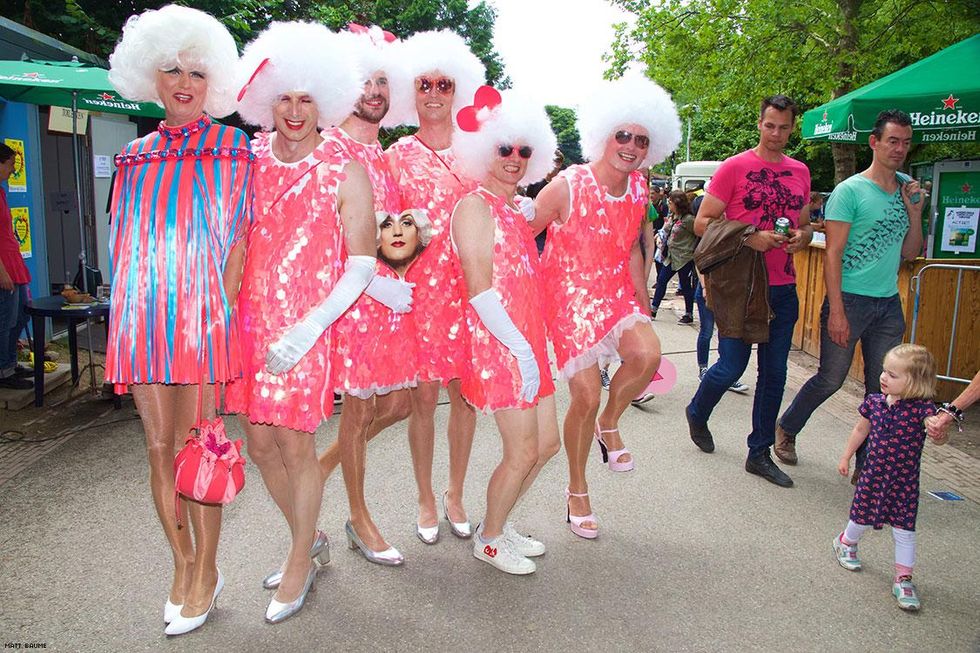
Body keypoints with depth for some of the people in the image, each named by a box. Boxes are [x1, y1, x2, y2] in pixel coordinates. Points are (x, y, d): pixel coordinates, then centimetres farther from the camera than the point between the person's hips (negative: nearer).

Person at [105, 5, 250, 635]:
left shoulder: (232, 150, 4)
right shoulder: (135, 156, 16)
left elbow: (237, 236, -2)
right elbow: (124, 242, 16)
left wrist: (221, 308, -11)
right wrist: (133, 314, 5)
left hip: (202, 315, -4)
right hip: (142, 316, 4)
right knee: (159, 447, 7)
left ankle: (206, 570, 15)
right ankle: (183, 565, 22)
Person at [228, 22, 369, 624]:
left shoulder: (345, 174, -5)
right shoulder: (250, 159, 7)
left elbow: (362, 265, -7)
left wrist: (306, 330, -15)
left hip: (306, 326, -5)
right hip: (250, 319, 5)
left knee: (295, 445, 0)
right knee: (260, 442, 11)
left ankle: (301, 562, 23)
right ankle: (311, 541, 34)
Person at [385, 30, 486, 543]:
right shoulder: (398, 154, 5)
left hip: (467, 285, 2)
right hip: (418, 284, -2)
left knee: (465, 393, 7)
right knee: (423, 396, 2)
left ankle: (455, 495, 26)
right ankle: (426, 500, 22)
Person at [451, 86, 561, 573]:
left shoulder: (516, 209, 17)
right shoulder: (476, 206, -10)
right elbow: (479, 289, -18)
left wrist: (533, 346, 13)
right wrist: (521, 349, -20)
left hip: (528, 344, 9)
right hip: (499, 345, -9)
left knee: (547, 442, 14)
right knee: (523, 452, -1)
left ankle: (497, 522, 32)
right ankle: (489, 540, 22)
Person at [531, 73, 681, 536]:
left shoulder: (638, 189, 2)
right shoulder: (568, 186, -16)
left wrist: (642, 306, 12)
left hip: (614, 292, 5)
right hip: (568, 296, -4)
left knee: (647, 354, -25)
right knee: (586, 398, -6)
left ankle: (609, 424, 9)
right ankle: (577, 490, 20)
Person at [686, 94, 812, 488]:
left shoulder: (800, 172, 12)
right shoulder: (734, 167, -4)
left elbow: (805, 225, 22)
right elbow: (702, 223, -8)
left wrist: (800, 237, -2)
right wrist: (750, 238, -19)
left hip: (783, 289, 5)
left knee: (774, 373, 8)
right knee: (732, 367, -3)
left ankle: (759, 453, 20)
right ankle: (697, 413, 30)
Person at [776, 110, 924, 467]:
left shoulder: (908, 188, 11)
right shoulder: (850, 191, -8)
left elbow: (909, 254, 15)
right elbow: (832, 255, -12)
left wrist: (915, 212, -1)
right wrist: (836, 310, -17)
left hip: (889, 304, 6)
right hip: (850, 299, -6)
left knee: (882, 389, 8)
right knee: (830, 380, 3)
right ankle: (786, 430, 26)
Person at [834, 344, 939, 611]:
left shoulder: (922, 408, -18)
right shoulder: (875, 401, -7)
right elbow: (860, 430, 8)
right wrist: (846, 457, 15)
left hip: (904, 481, -3)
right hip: (873, 474, 3)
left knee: (904, 529, 4)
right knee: (862, 517, 17)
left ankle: (903, 579, 18)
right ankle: (846, 542, 46)